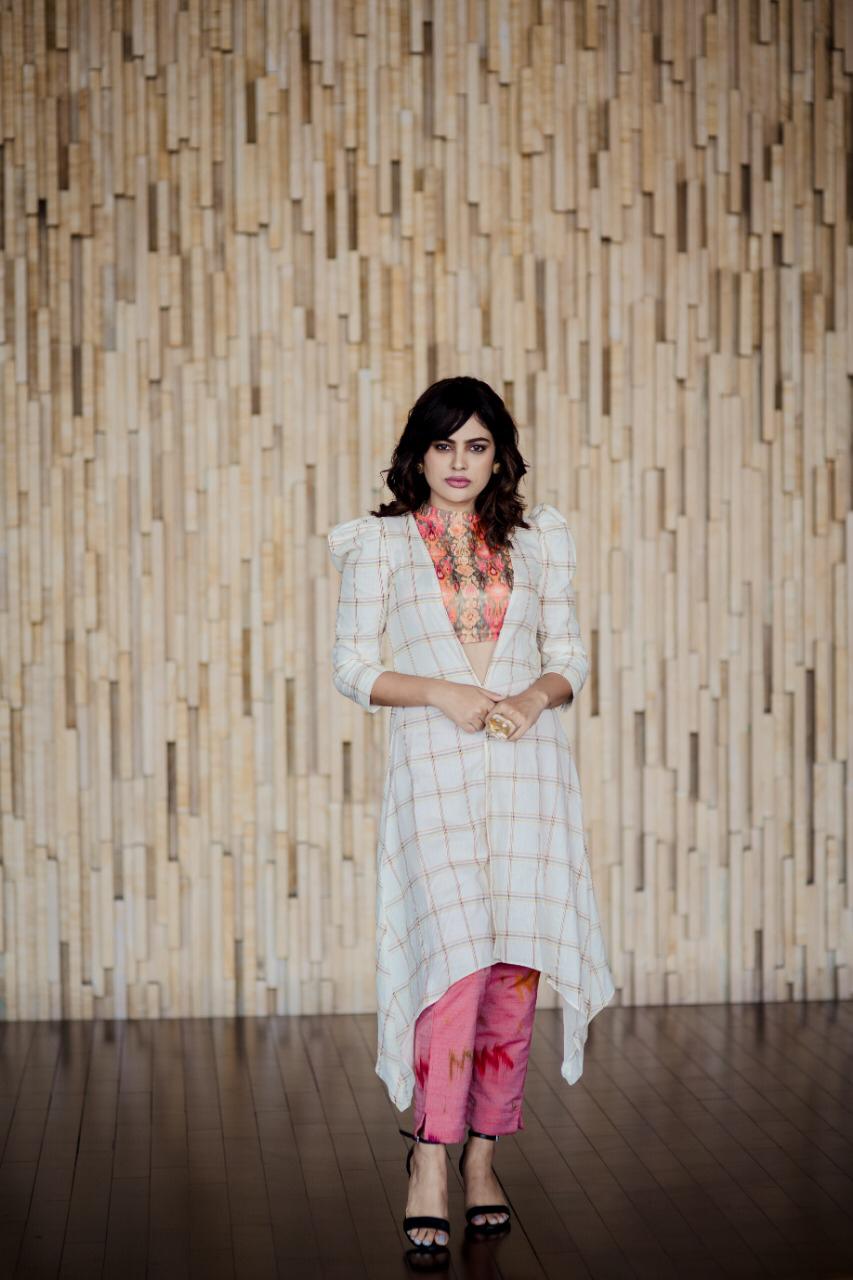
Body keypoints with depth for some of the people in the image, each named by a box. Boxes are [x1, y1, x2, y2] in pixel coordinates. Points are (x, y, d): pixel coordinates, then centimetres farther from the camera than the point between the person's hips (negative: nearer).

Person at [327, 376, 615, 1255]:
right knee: (457, 959, -14)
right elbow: (351, 667, 3)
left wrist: (538, 695, -8)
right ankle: (431, 1158, -6)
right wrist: (441, 692, -12)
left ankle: (483, 1155, 15)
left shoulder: (536, 540, 13)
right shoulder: (381, 544, 6)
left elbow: (569, 655, 14)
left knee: (516, 968, 2)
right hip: (432, 764, -3)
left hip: (528, 766, 3)